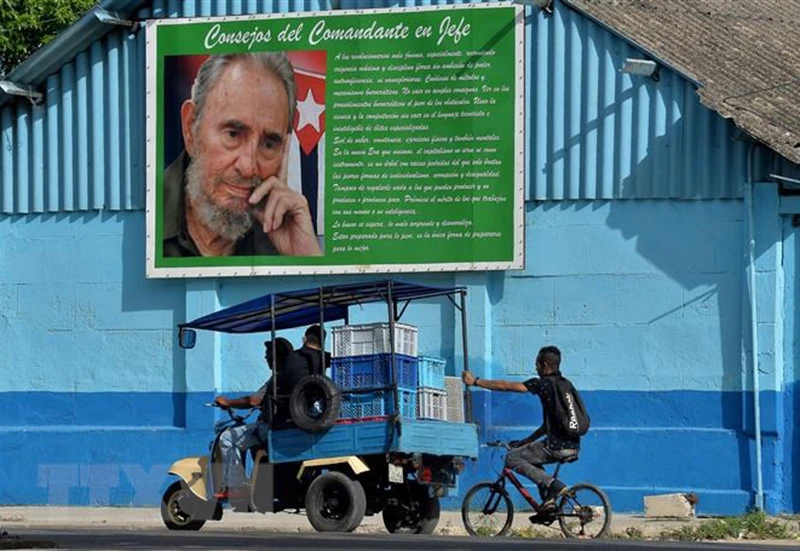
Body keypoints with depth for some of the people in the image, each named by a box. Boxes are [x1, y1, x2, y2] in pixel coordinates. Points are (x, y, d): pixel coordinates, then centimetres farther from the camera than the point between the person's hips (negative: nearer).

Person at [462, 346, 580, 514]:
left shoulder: (544, 384, -6)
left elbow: (505, 386, -3)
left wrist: (475, 381, 5)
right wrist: (526, 442, 29)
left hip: (558, 446, -9)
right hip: (573, 447, 9)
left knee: (512, 458, 1)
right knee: (533, 458, 30)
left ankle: (553, 485, -11)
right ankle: (549, 501, 15)